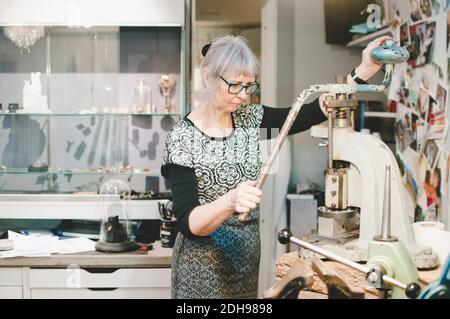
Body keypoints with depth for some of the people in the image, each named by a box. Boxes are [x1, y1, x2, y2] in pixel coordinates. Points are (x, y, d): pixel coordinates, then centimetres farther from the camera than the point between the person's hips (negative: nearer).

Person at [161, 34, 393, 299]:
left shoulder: (249, 119, -1)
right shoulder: (182, 139, -17)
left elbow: (310, 114, -5)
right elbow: (188, 223, -23)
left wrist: (366, 68, -12)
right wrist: (230, 201, -41)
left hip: (247, 259, 6)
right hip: (204, 266, -5)